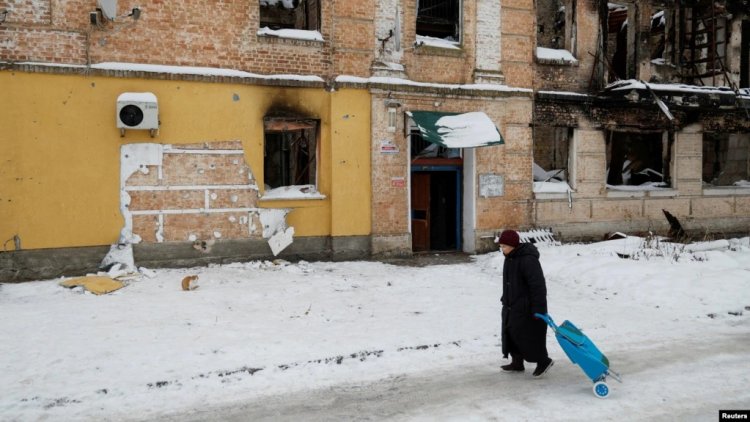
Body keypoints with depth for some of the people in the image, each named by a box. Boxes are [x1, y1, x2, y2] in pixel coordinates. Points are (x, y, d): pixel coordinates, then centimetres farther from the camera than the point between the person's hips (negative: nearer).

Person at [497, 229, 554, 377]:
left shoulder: (528, 260, -24)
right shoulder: (510, 258, 7)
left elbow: (538, 285, -24)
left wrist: (538, 308, -23)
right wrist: (505, 298, 26)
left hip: (526, 307, -10)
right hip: (511, 306, 10)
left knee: (528, 335, -3)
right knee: (511, 332, 13)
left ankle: (543, 361, 14)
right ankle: (517, 363, 25)